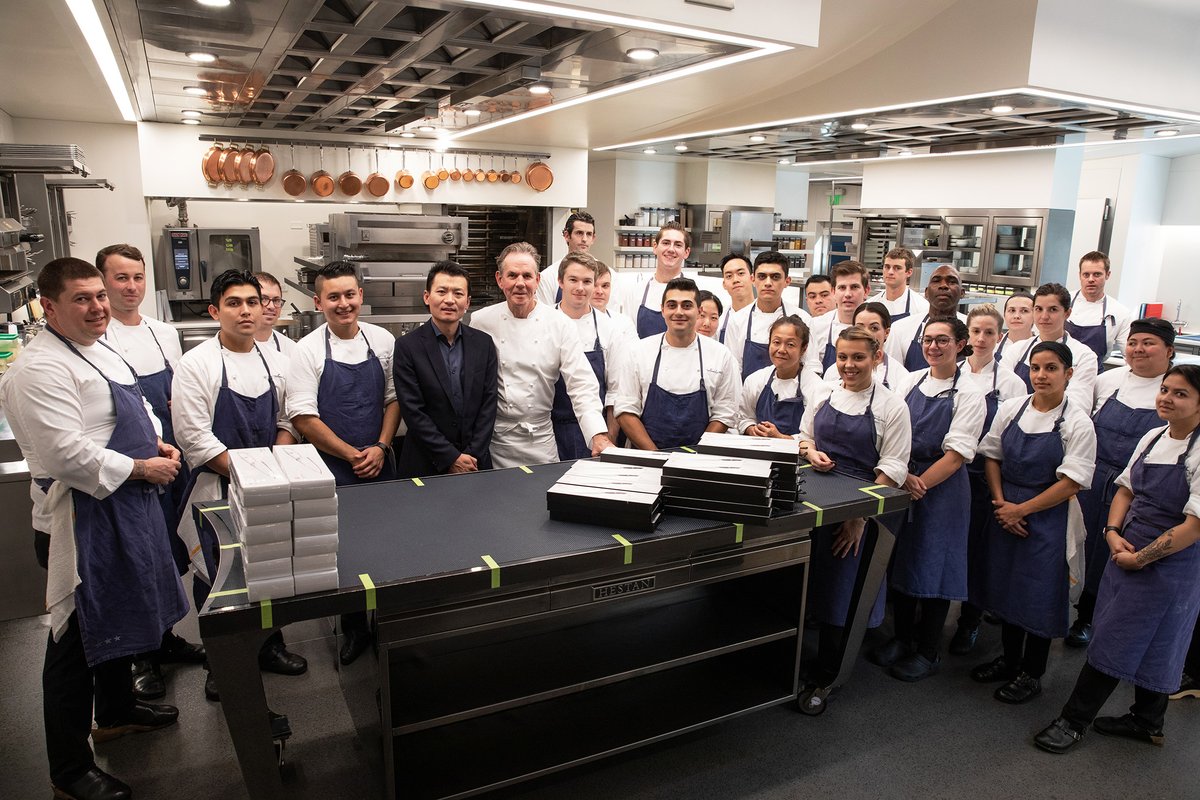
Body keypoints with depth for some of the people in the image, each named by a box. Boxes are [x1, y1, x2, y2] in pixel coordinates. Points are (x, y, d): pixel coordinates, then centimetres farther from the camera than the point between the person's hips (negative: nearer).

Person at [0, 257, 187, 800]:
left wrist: (158, 443, 3)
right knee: (78, 640, 3)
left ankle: (116, 711, 46)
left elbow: (133, 408, 22)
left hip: (127, 508, 10)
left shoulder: (99, 350, 11)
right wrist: (142, 468, -18)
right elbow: (67, 454, -28)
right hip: (85, 519, -10)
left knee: (120, 618, 25)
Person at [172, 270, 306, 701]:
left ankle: (269, 644, 33)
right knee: (217, 576, 5)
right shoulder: (196, 365, -10)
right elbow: (195, 438, -13)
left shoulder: (275, 361, 6)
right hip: (218, 488, -4)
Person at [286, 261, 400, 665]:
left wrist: (380, 447, -6)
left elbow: (394, 399, 7)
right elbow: (303, 417, -8)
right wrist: (351, 455, -10)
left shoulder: (383, 341, 2)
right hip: (333, 471, -2)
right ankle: (354, 629, 26)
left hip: (380, 463, 2)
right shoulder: (308, 349, -6)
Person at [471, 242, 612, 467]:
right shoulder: (481, 321, -3)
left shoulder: (559, 324, -3)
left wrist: (599, 435, -20)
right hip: (495, 441, 0)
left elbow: (582, 384, -8)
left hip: (541, 440, 1)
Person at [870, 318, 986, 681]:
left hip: (942, 489, -5)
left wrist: (922, 482, -20)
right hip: (902, 485, 5)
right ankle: (902, 640, 30)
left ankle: (927, 653, 21)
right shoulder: (911, 381, 7)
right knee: (900, 562, 12)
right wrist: (902, 475, -11)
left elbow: (957, 453, -13)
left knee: (933, 568, 4)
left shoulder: (968, 395, -6)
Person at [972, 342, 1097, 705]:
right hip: (1005, 513, 4)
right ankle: (1009, 660, 36)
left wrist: (1021, 510, -15)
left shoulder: (1078, 422, -12)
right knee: (1006, 587, 16)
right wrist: (1001, 501, -6)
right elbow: (991, 456, 7)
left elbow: (1072, 482, -14)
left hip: (1046, 520, -4)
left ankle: (1031, 674, 25)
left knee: (1039, 594, 6)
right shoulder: (1011, 409, 1)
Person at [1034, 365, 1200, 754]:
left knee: (1115, 642, 1)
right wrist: (1113, 533, -4)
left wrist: (1140, 559, -15)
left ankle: (1074, 721, 15)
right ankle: (1147, 723, 38)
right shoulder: (1153, 438, 5)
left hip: (1169, 563, -7)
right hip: (1127, 553, 7)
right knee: (1147, 645, 20)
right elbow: (1126, 489, 12)